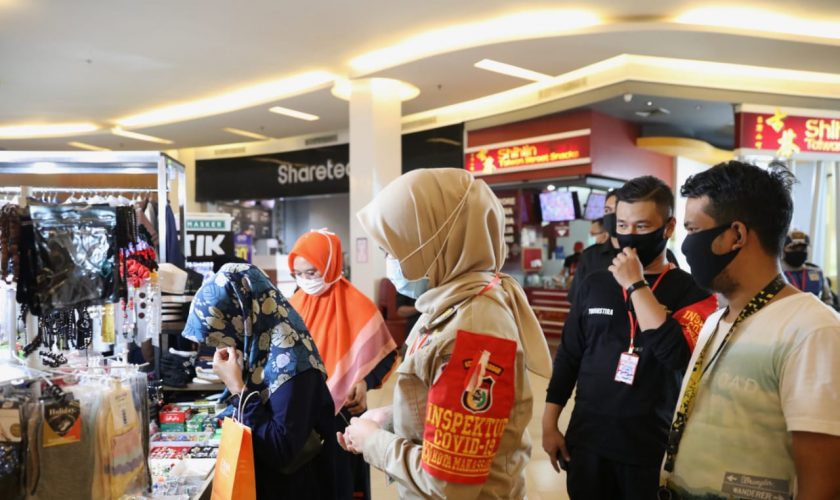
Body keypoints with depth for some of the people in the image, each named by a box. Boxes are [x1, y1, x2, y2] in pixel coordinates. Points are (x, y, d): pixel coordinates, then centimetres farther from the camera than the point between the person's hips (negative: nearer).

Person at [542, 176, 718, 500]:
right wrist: (550, 424, 6)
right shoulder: (595, 285, 3)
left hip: (652, 446, -2)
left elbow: (678, 355, -23)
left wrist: (636, 285, -20)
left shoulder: (692, 291, -6)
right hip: (586, 440, 3)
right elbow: (568, 357, 7)